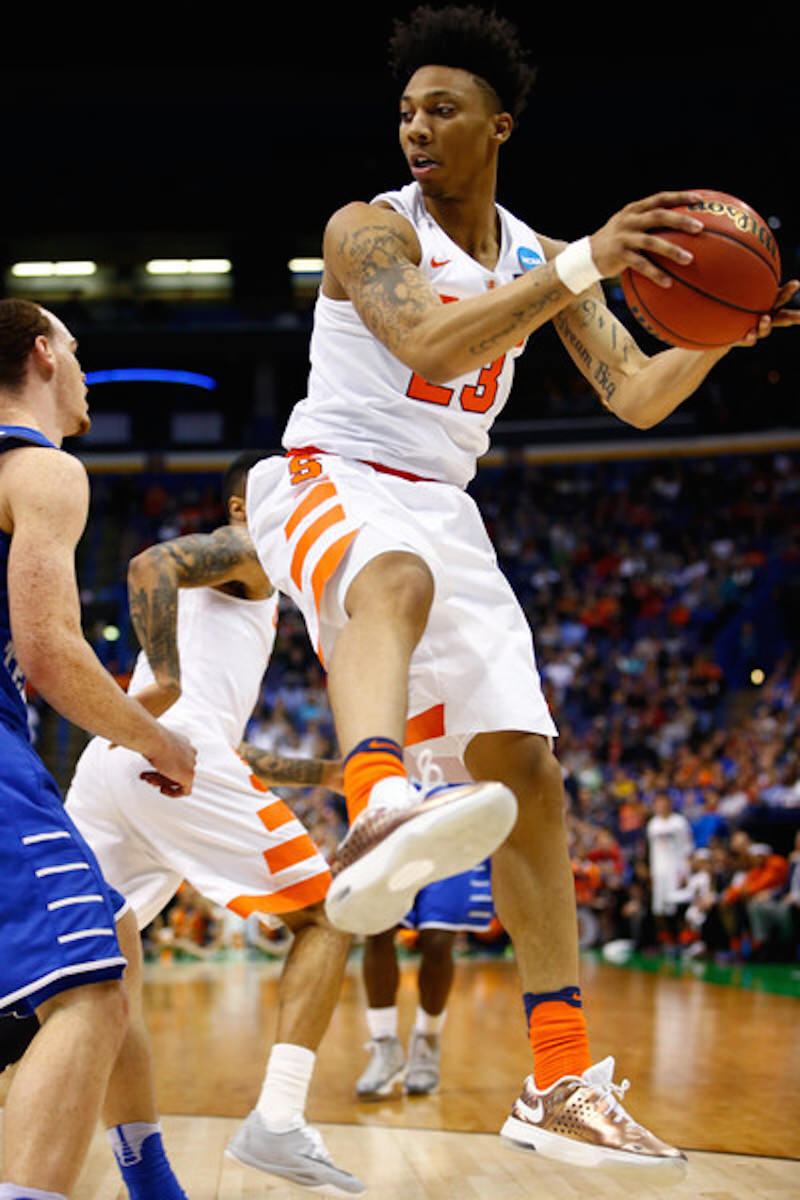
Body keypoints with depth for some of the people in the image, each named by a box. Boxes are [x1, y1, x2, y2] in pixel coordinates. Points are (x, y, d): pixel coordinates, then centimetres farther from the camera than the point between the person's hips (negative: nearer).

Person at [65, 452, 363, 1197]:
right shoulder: (246, 550, 11)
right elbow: (151, 566, -11)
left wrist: (323, 774, 41)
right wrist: (165, 681, -21)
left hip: (105, 765, 9)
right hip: (176, 757, -9)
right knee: (325, 917, 1)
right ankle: (276, 1123, -11)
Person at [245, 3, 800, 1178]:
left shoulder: (537, 259, 10)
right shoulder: (370, 230, -8)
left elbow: (638, 396, 4)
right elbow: (431, 346, -27)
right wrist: (586, 264, -34)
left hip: (443, 509, 6)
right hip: (331, 481, -6)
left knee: (526, 770, 1)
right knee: (397, 576, -43)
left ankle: (561, 1080, 7)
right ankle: (375, 818, -72)